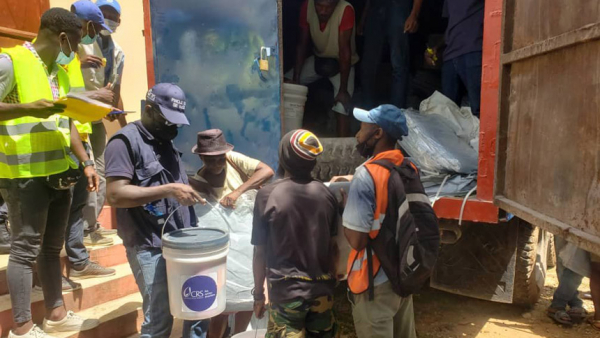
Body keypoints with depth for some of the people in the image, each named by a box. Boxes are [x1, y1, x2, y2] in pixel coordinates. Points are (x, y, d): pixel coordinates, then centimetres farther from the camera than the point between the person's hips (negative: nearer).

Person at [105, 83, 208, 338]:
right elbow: (115, 195, -19)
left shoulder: (168, 142, 16)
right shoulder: (125, 141, -8)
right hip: (151, 248, -7)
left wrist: (190, 194, 8)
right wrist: (168, 190, -22)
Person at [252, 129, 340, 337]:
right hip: (322, 289, 4)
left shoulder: (267, 195, -11)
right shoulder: (326, 194, -2)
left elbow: (260, 252, -7)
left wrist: (258, 293, 5)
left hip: (286, 290, -3)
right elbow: (333, 246, 5)